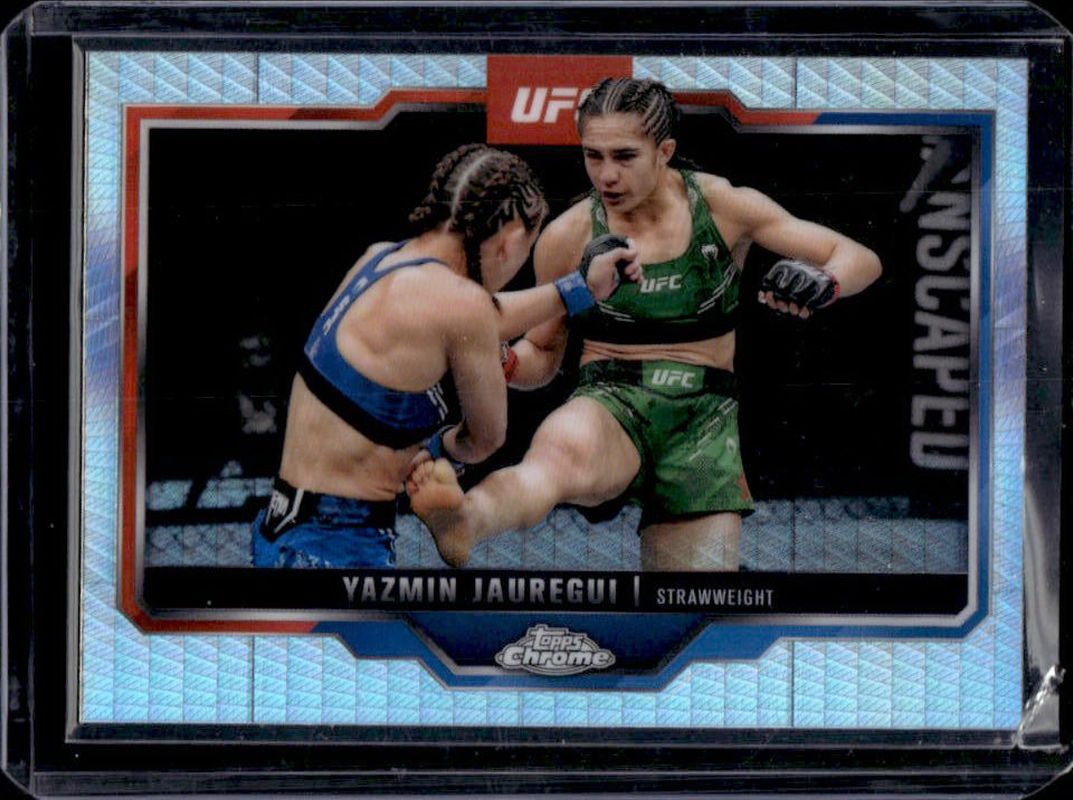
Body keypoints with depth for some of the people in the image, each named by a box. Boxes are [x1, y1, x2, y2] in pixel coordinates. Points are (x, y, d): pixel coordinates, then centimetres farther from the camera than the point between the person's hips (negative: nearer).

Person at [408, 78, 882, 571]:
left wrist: (822, 284, -24)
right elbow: (542, 355, 14)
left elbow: (862, 260, 1)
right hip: (609, 406, -2)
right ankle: (463, 522, -69)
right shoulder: (567, 237, 2)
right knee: (563, 449, -40)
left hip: (703, 421, 2)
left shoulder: (721, 206, 0)